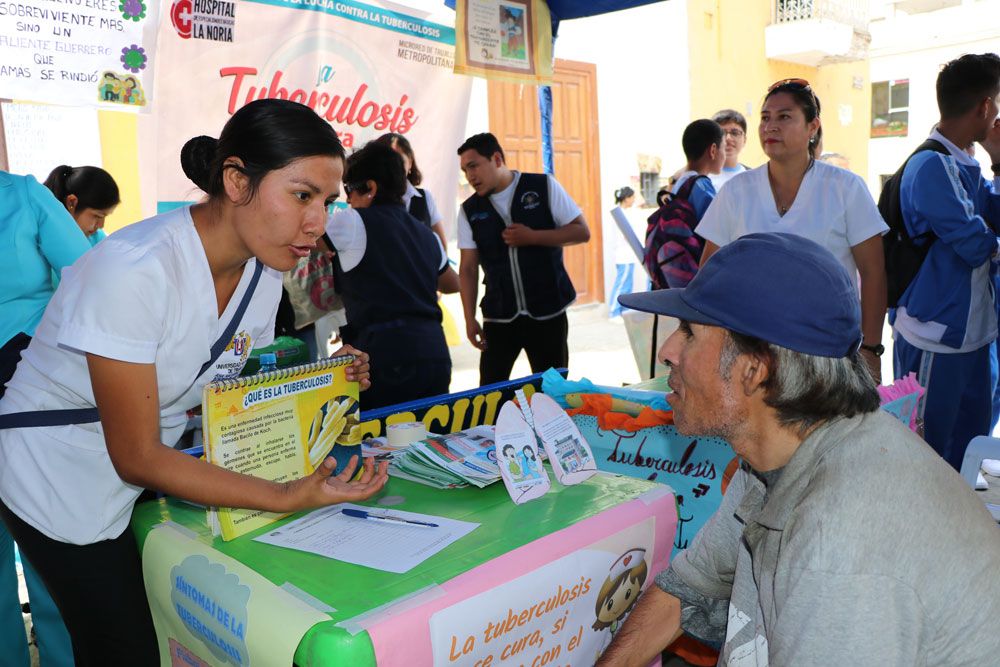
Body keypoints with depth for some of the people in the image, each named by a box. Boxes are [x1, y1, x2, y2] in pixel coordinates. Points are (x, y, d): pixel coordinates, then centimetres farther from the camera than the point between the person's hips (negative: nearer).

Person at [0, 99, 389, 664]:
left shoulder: (264, 269, -9)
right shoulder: (135, 270, -31)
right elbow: (137, 458, -26)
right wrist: (287, 498, -33)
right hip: (64, 484, -6)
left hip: (155, 466, 6)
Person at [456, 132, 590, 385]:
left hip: (548, 312, -1)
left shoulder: (544, 186, -2)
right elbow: (468, 268, 5)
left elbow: (582, 232, -2)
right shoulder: (469, 211, 4)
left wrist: (532, 237, -14)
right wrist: (470, 319, -2)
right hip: (498, 316, 2)